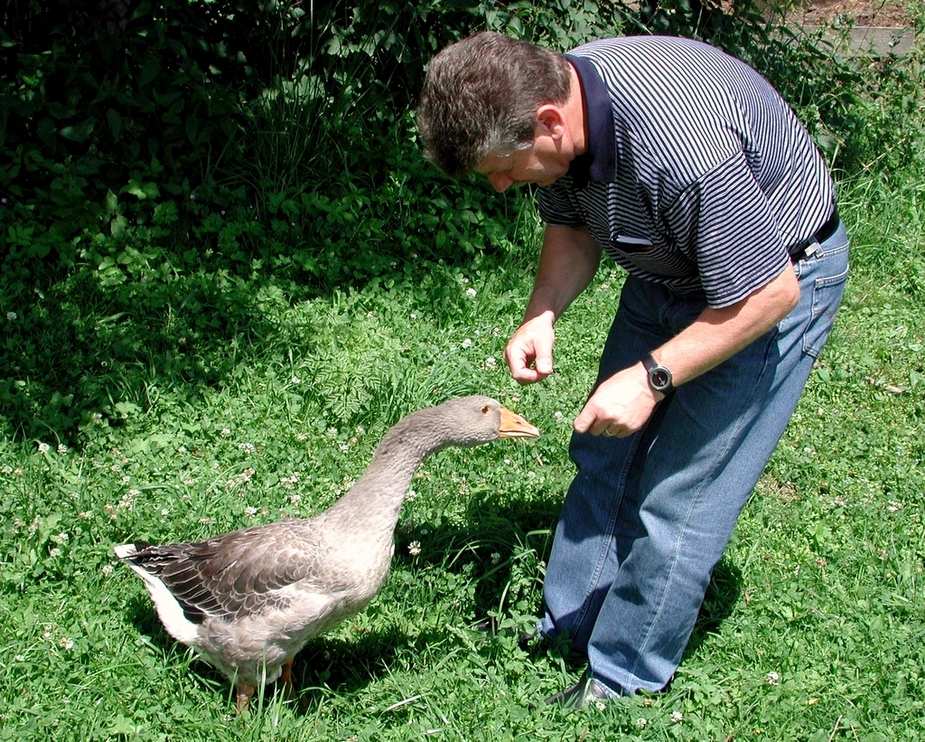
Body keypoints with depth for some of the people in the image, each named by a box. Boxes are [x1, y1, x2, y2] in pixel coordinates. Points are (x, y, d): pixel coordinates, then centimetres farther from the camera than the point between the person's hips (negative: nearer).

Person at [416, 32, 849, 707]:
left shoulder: (682, 148, -40)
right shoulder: (553, 93, -14)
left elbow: (766, 294, -29)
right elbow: (573, 227, 5)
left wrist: (651, 377, -27)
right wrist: (541, 316, -12)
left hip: (774, 278, -8)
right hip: (671, 267, 8)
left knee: (678, 494, -7)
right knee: (604, 461, 11)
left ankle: (622, 682, 9)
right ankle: (565, 631, 26)